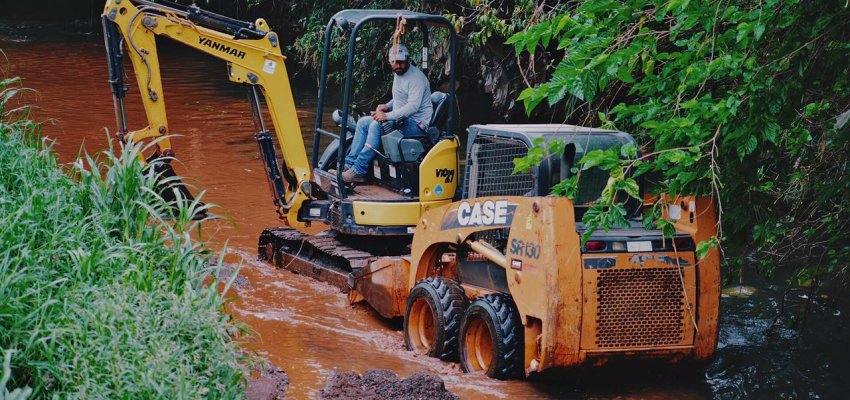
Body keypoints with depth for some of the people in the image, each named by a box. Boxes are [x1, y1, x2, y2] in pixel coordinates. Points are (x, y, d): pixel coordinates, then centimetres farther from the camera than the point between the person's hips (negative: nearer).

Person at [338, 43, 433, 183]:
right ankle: (348, 164, -9)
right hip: (401, 119, 10)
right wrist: (387, 106, 8)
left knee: (377, 125, -28)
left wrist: (388, 116, -29)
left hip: (416, 124, -10)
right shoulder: (398, 74, 15)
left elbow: (413, 106, -26)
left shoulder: (416, 77, -16)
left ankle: (358, 171, -29)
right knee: (363, 122, -1)